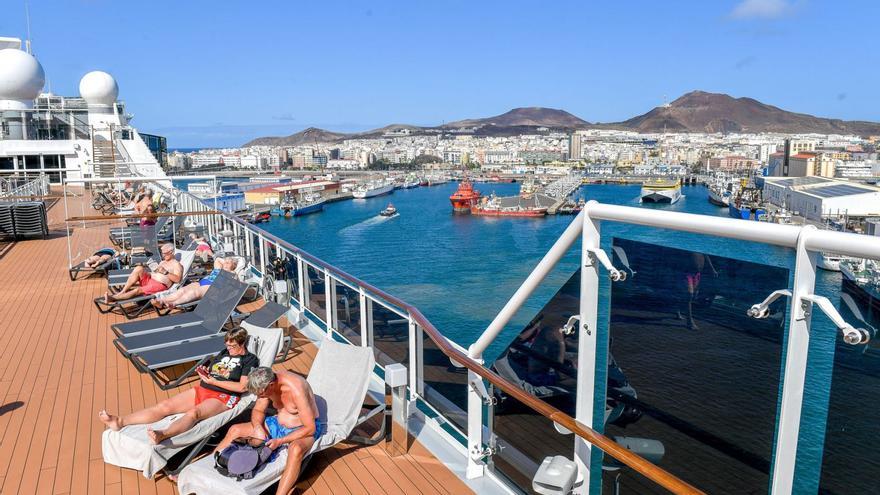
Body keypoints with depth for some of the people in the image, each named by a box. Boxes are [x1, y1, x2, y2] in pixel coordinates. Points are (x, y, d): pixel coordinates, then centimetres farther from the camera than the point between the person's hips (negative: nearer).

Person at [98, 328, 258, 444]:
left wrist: (213, 381, -9)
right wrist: (204, 372, 0)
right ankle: (120, 421, -22)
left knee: (194, 413, -37)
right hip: (201, 389, 8)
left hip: (223, 397, -8)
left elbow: (242, 387, -12)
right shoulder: (224, 353, 22)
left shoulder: (249, 360, 0)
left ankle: (162, 435, -63)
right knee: (164, 406, -10)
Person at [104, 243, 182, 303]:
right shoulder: (162, 262, 30)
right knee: (139, 268, -18)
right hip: (149, 279, 7)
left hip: (160, 285, -7)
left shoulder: (177, 265, 3)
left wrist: (165, 272, -17)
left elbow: (177, 279, -12)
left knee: (137, 290, -29)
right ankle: (122, 291, -23)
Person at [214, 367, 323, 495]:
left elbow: (310, 428, -28)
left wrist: (280, 441, -28)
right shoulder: (267, 384, -11)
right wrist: (258, 426, -16)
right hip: (278, 423, 8)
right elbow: (258, 410, 6)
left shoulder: (295, 389, -32)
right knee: (235, 430, 0)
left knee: (296, 449, -42)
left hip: (303, 429, -7)